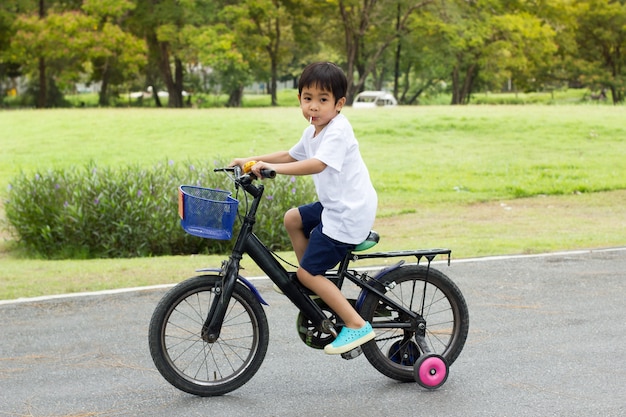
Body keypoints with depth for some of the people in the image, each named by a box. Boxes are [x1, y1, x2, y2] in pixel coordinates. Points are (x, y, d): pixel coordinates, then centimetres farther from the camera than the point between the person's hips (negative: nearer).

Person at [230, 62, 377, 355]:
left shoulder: (338, 131, -20)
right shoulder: (313, 131, 11)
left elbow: (317, 164, -35)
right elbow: (291, 155, 26)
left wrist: (273, 167, -40)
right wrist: (253, 160, 18)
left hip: (349, 213, -10)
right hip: (334, 206, 10)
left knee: (307, 272, -9)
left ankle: (357, 325, -6)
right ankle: (316, 288, 22)